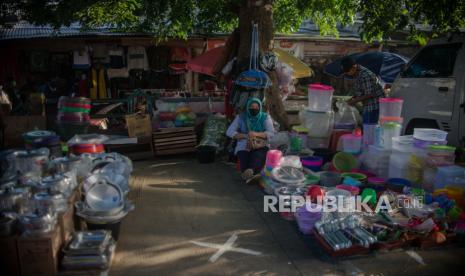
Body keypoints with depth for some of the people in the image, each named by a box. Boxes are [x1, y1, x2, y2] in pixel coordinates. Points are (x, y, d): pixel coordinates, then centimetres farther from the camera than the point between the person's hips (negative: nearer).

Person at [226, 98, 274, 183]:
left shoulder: (265, 117, 7)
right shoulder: (241, 117, 7)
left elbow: (271, 133, -5)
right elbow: (229, 132, 1)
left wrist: (256, 134, -22)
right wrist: (245, 136, -13)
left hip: (261, 145, -1)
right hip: (244, 147, 2)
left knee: (258, 156, -37)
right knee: (244, 159, -33)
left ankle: (251, 171, -62)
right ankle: (250, 175, -55)